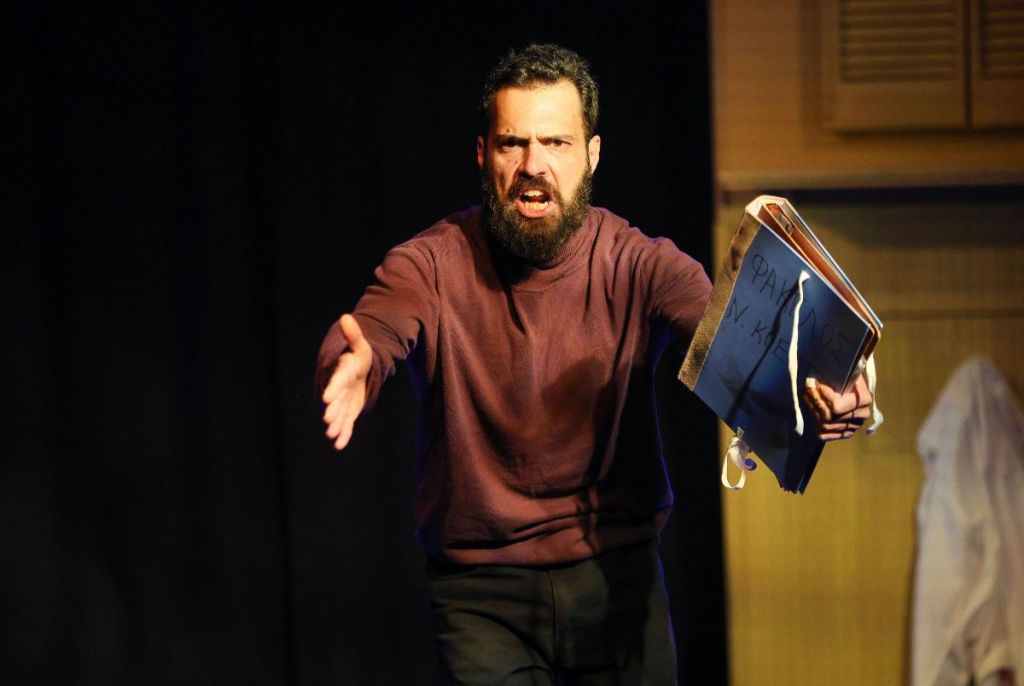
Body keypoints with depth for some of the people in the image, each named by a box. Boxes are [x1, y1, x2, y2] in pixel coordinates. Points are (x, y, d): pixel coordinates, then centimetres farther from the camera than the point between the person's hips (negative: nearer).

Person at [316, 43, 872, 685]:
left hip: (617, 578, 1)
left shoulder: (639, 265, -6)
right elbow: (371, 330, -27)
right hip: (481, 593, -1)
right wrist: (352, 370, -53)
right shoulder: (434, 264, -8)